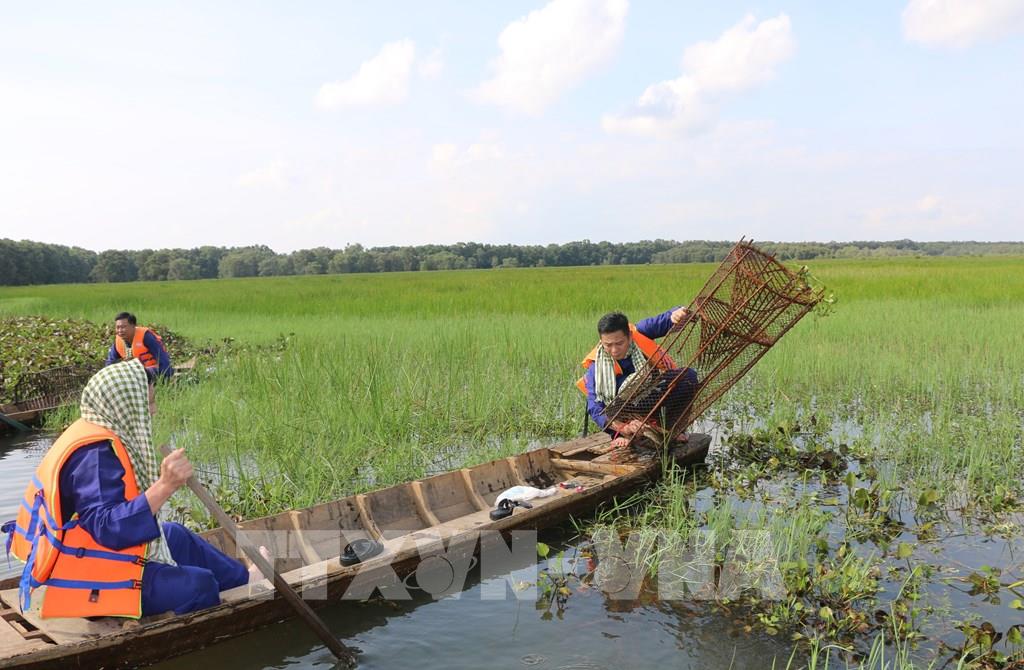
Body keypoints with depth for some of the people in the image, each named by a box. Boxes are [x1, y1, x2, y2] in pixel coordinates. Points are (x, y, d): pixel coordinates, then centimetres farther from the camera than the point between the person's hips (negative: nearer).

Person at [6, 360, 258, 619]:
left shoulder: (98, 436, 3)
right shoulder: (95, 454, -26)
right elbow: (109, 529, -34)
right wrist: (165, 486, -41)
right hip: (90, 585, -11)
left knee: (177, 536, 23)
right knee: (199, 584, -9)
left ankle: (242, 578, 40)